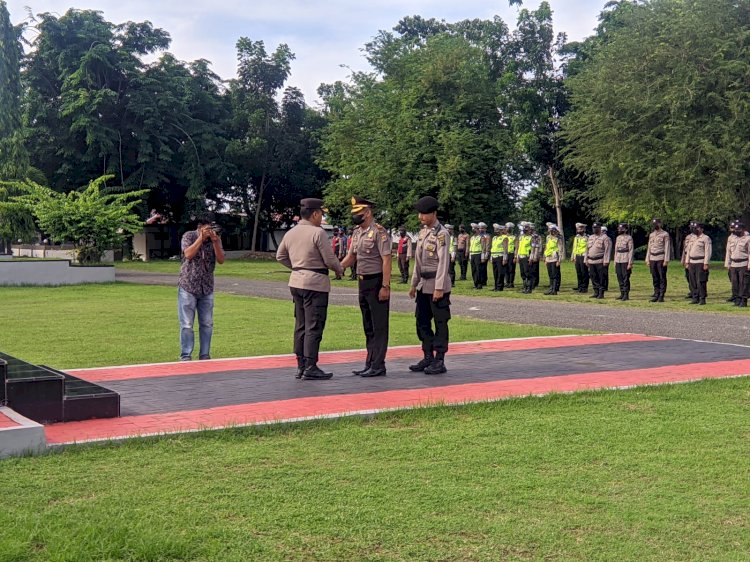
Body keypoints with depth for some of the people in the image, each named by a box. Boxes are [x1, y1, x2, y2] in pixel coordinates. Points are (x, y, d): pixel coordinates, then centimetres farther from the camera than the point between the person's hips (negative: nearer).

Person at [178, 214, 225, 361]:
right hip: (188, 287, -3)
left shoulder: (216, 239, 4)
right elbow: (188, 254, -19)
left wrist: (214, 241, -18)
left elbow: (221, 260, -7)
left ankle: (205, 355, 14)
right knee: (187, 325, -4)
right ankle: (185, 356, 2)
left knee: (207, 324, 5)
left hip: (207, 288, 3)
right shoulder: (189, 236, -4)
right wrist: (201, 238, -22)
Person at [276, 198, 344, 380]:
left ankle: (301, 365, 16)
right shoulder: (318, 233, -13)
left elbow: (280, 256, 19)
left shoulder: (290, 233, 9)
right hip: (315, 283, -8)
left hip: (296, 282, 8)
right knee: (314, 327, -4)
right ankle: (310, 368, -4)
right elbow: (330, 259, -13)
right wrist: (339, 270, 6)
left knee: (300, 325, 13)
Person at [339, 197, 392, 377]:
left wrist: (385, 286, -20)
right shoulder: (357, 233, 11)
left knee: (379, 326, -3)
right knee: (368, 326, 13)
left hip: (376, 283, -9)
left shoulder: (379, 232, -14)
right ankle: (370, 364, 21)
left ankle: (378, 366, 1)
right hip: (363, 283, 9)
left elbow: (386, 260, -17)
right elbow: (351, 257, 17)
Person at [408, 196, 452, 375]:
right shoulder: (423, 232, 13)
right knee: (422, 322, 12)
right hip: (423, 285, 8)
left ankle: (439, 362, 5)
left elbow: (443, 261, -17)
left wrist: (439, 288, -20)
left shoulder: (441, 233, -13)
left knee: (440, 323, -1)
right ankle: (428, 358, 21)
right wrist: (414, 284, 18)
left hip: (437, 286, -8)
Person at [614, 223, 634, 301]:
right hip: (618, 261, 7)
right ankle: (622, 294, 15)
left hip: (625, 261, -7)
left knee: (626, 278, -5)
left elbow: (631, 251, -10)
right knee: (620, 278, 8)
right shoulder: (618, 238, 14)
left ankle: (626, 295, -1)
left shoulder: (629, 238, -7)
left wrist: (630, 263, -15)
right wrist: (615, 262, 14)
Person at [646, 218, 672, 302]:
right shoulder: (651, 235, 15)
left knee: (662, 278, -2)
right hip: (653, 259, 6)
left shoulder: (665, 235, -3)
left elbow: (667, 248, -8)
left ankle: (661, 296, -2)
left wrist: (666, 260, -15)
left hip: (661, 259, -6)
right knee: (655, 278, 7)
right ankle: (656, 294, 11)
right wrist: (647, 259, 11)